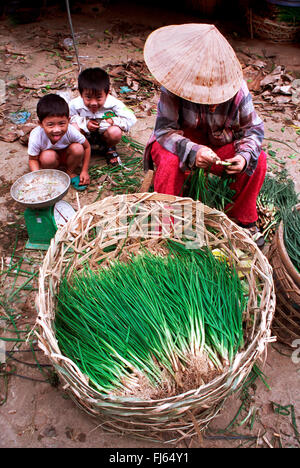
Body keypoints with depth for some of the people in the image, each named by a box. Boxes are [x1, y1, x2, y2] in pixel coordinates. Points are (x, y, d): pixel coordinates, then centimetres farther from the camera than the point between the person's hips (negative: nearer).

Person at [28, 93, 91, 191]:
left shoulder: (71, 131, -30)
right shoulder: (36, 137, -32)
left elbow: (87, 147, -12)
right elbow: (33, 159, -16)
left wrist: (85, 171, -14)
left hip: (66, 155, 2)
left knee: (78, 148, -29)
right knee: (48, 156, -36)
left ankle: (70, 173, -1)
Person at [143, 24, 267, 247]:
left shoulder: (238, 89, -18)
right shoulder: (175, 85, -24)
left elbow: (253, 128, -9)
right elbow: (164, 129, -27)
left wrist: (244, 155, -31)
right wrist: (192, 151, -44)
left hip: (219, 147, 3)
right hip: (181, 142, -2)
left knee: (258, 160, -18)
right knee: (169, 162, -36)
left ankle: (243, 219, 3)